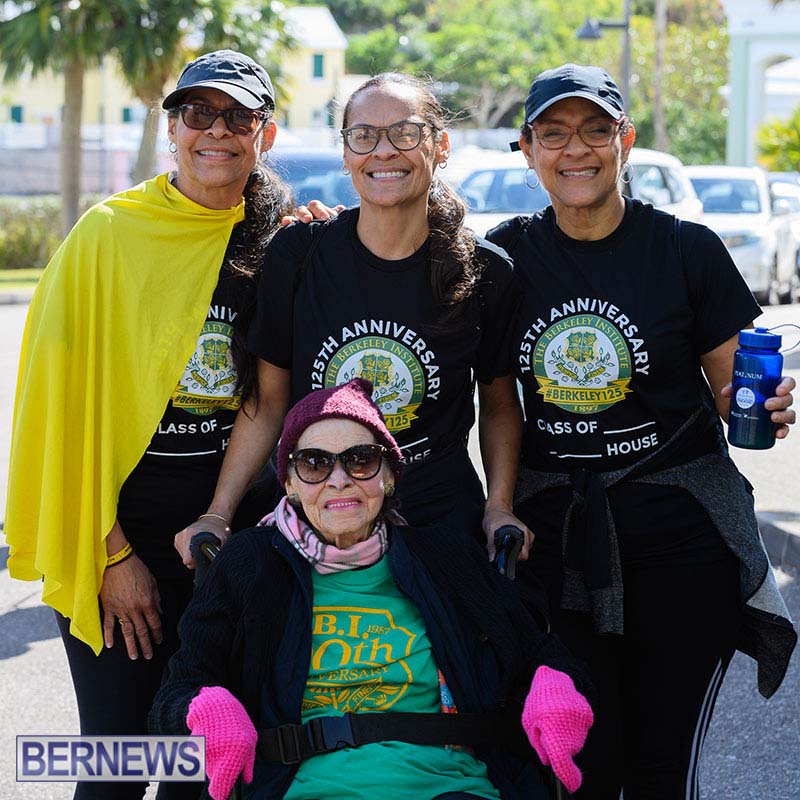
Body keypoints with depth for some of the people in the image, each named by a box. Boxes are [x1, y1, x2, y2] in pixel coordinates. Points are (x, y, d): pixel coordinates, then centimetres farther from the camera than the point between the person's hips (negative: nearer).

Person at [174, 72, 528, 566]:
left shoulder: (486, 273, -6)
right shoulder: (297, 255, -5)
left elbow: (500, 405, 8)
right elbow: (267, 403, 1)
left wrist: (500, 507, -6)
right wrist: (217, 516, -7)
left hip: (442, 520, 0)